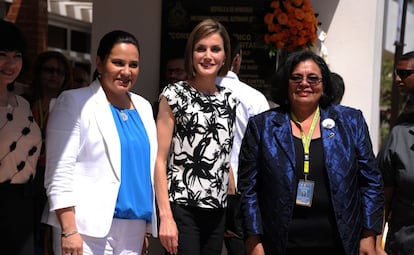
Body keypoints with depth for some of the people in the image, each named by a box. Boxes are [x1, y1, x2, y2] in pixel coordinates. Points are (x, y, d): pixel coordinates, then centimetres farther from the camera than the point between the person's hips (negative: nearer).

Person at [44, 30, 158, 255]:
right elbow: (59, 174, -9)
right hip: (90, 228, -5)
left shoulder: (143, 107, 15)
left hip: (134, 229, 6)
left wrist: (147, 228, 15)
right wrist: (69, 231, -16)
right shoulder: (73, 103, -2)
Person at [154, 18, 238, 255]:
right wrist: (166, 216, -14)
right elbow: (160, 159, -7)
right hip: (182, 208, -5)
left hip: (217, 211, 5)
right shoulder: (175, 94, -3)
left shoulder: (229, 99, 11)